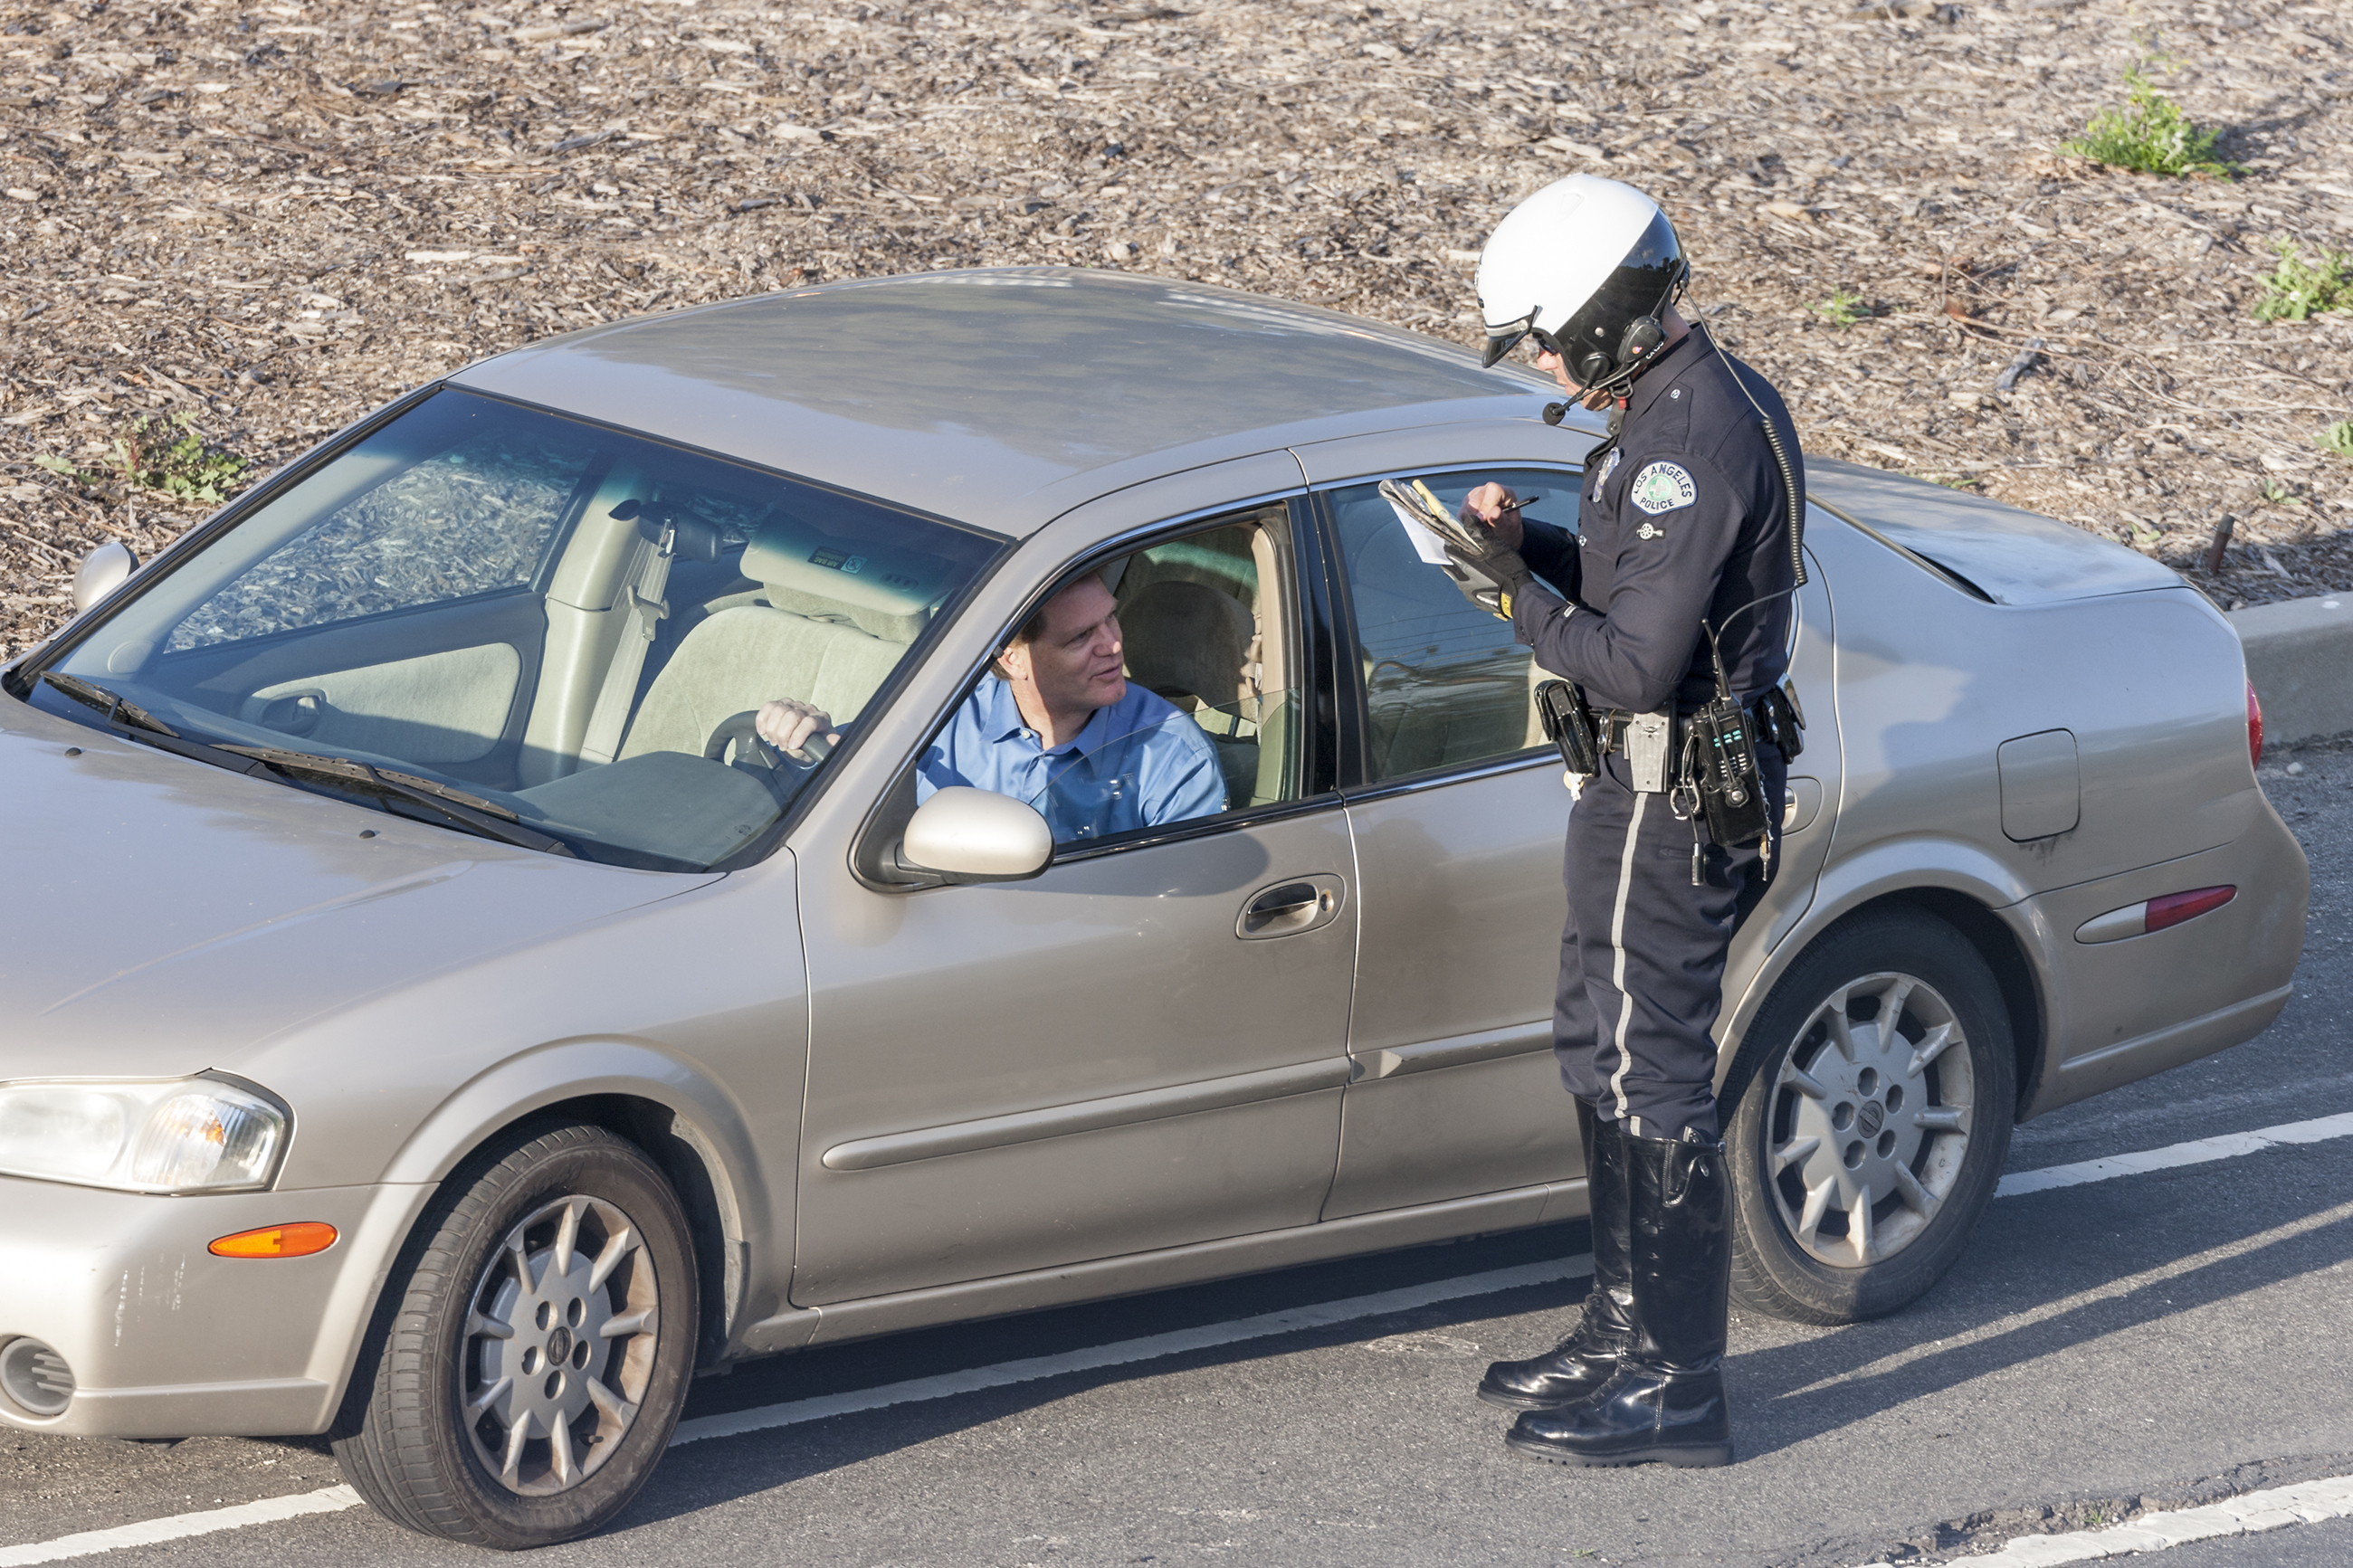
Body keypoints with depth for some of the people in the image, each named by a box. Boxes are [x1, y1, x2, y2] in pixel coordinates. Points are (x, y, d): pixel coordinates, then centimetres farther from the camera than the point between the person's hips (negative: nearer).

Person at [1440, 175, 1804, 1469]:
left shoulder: (1694, 449, -24)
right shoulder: (1710, 401, 9)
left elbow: (1638, 666, -27)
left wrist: (1519, 600, -15)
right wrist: (1535, 549, 5)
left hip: (1670, 802, -11)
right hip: (1654, 783, 11)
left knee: (1651, 1075, -4)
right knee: (1602, 1055, 20)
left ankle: (1676, 1389, 2)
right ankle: (1627, 1331, 31)